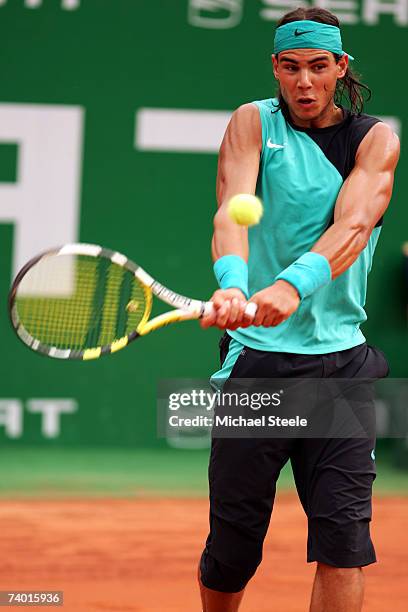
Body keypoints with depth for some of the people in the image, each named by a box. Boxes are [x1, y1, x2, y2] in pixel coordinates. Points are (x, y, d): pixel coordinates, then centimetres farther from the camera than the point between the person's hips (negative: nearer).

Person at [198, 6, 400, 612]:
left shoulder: (376, 138, 4)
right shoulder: (253, 123, 3)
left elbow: (353, 225, -16)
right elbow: (231, 211, -15)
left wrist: (295, 283, -36)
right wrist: (233, 284, -37)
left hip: (341, 357, 1)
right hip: (255, 356, 0)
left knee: (343, 541, -9)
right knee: (231, 546, 5)